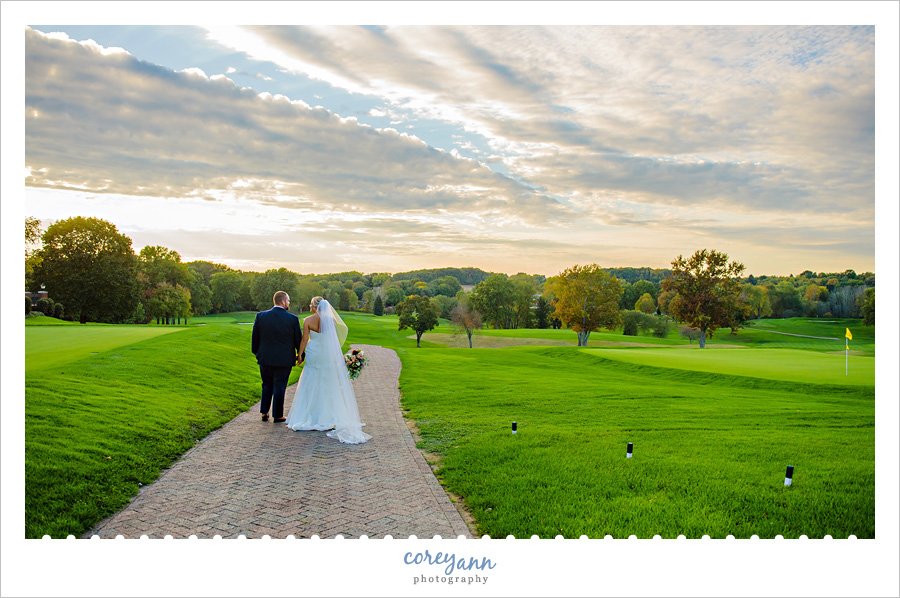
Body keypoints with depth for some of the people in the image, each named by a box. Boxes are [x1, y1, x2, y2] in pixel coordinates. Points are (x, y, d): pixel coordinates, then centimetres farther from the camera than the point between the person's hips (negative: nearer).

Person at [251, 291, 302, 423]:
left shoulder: (260, 316, -5)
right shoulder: (293, 319, -12)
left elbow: (255, 338, 2)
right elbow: (298, 340, -5)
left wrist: (257, 353, 18)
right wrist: (300, 355, 11)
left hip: (265, 358, 3)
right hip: (284, 359, -2)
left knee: (267, 385, 20)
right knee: (279, 387, 9)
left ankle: (264, 413, 22)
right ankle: (277, 415, 16)